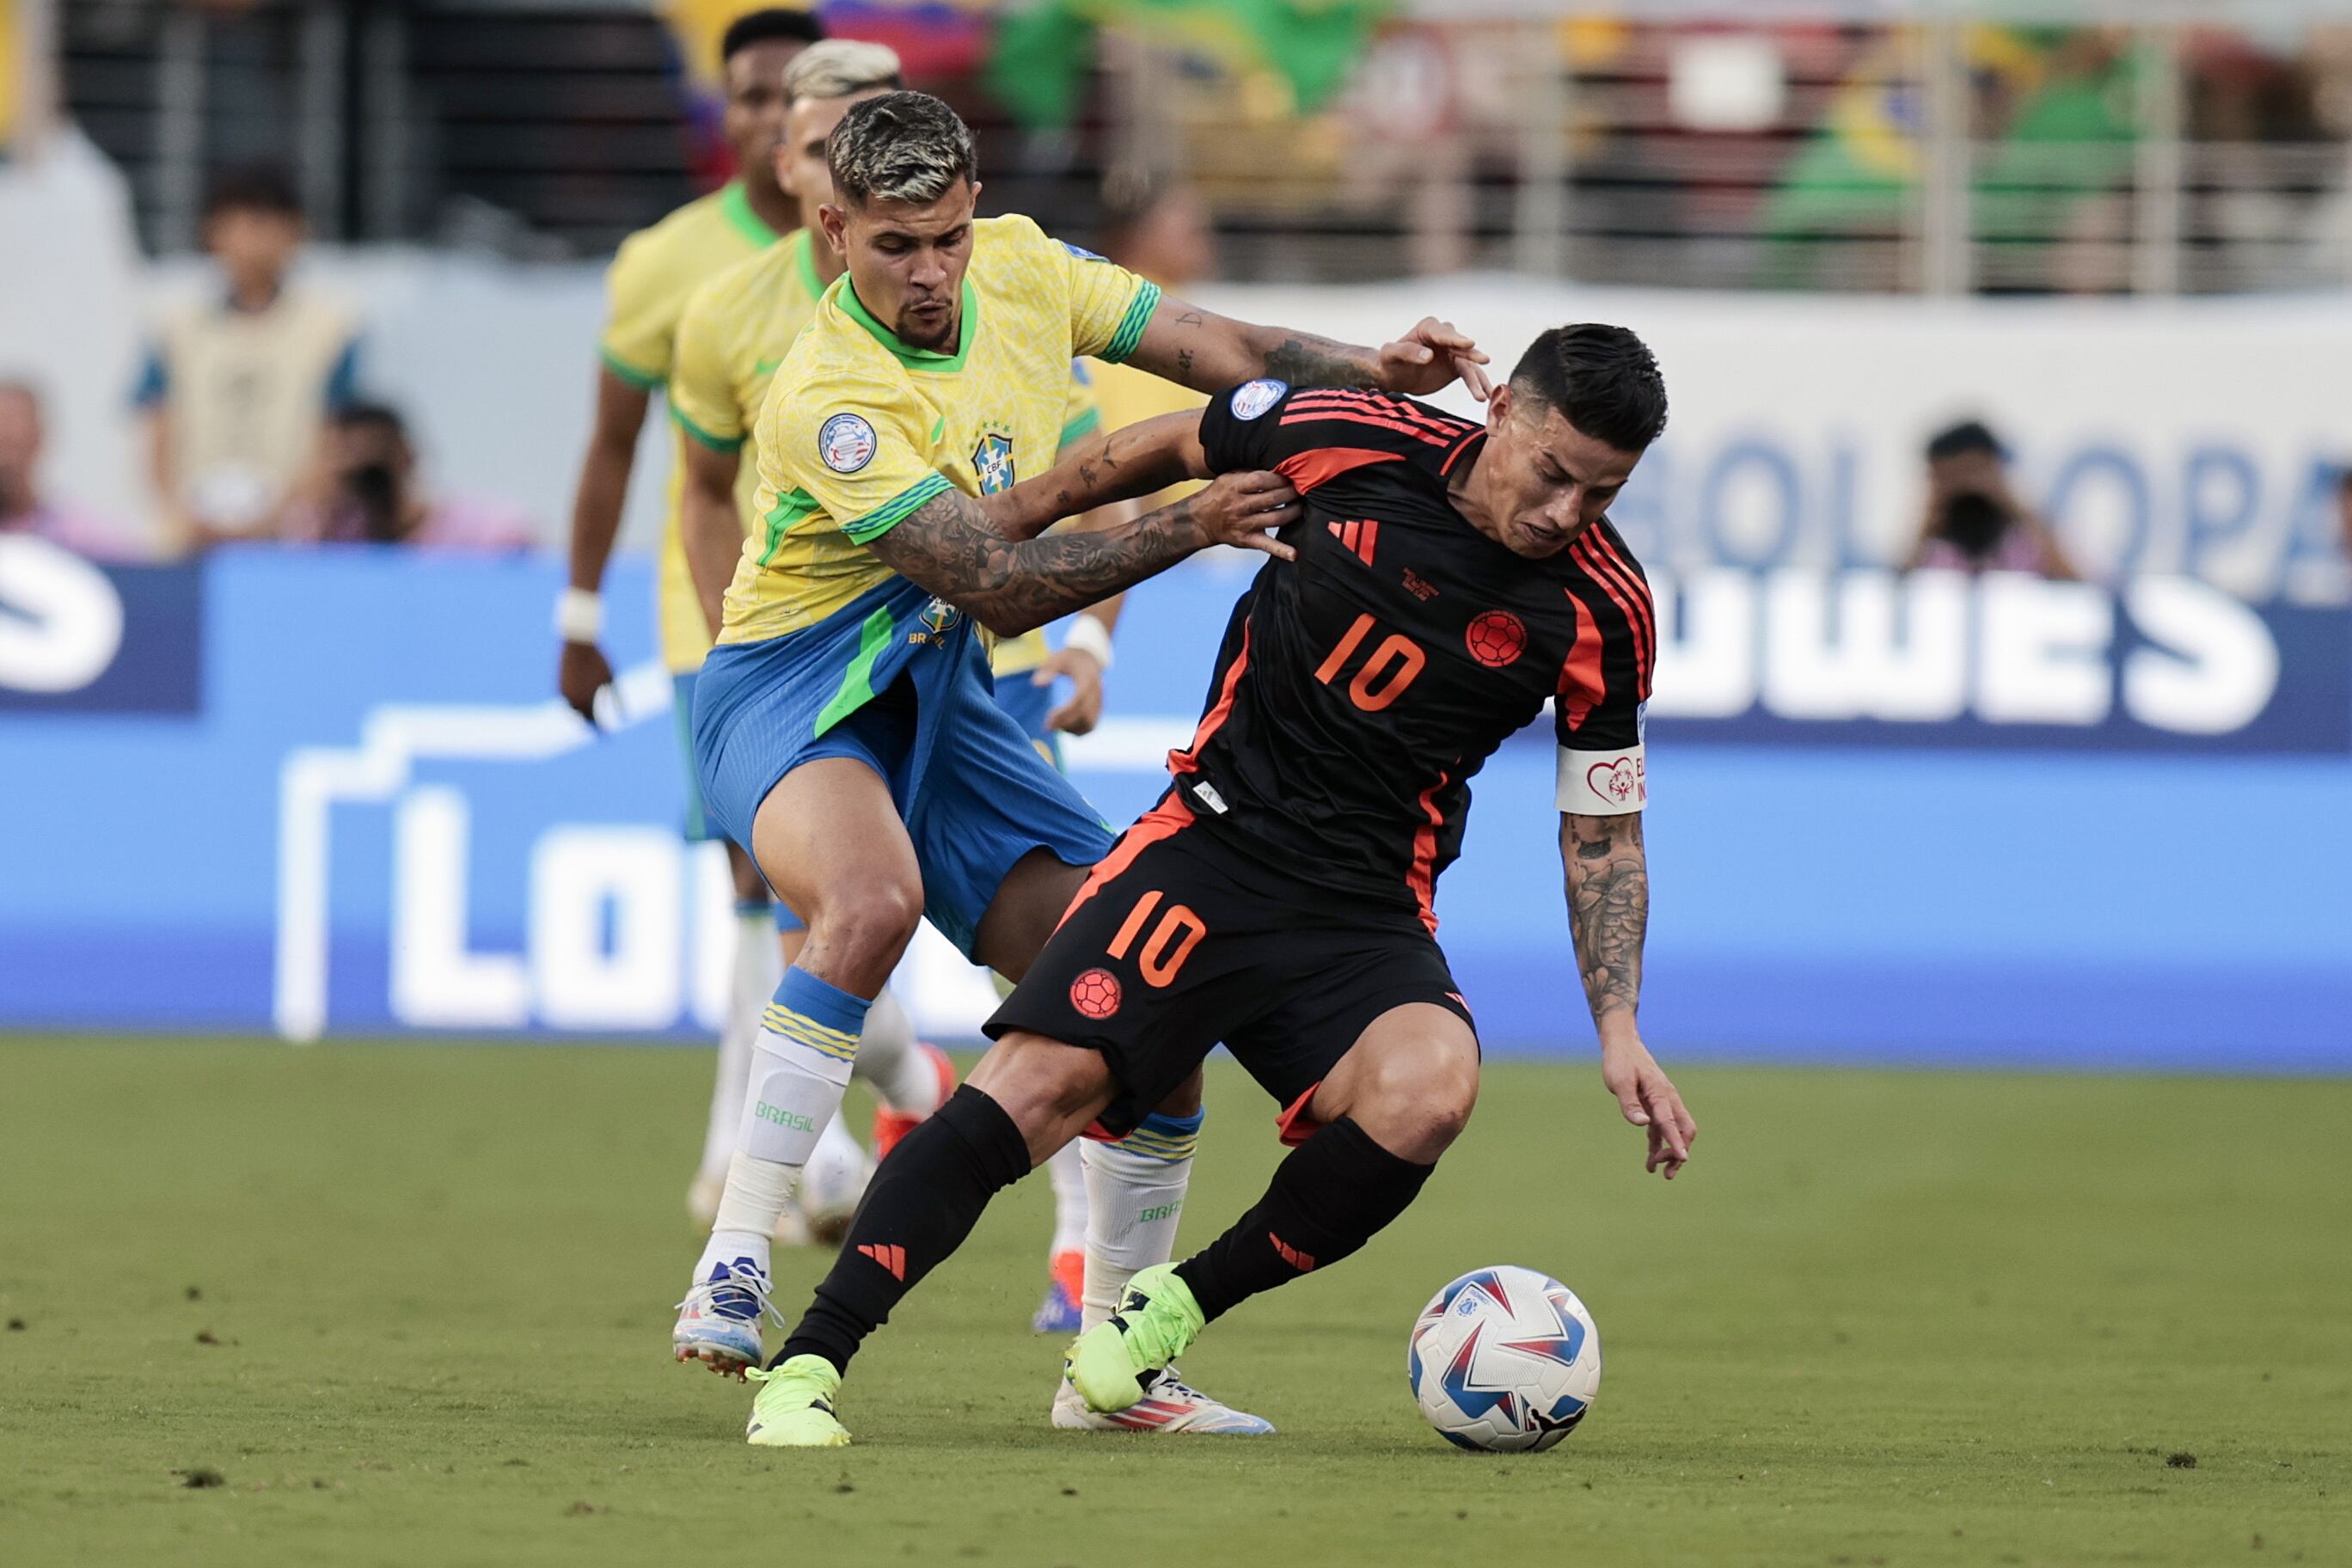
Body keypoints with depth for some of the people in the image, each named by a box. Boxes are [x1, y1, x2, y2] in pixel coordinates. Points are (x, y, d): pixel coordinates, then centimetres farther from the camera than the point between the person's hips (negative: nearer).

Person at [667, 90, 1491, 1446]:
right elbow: (997, 584, -27)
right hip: (793, 693, -7)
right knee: (875, 894, -40)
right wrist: (1189, 525, -34)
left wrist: (1378, 371, -11)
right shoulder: (829, 400, -25)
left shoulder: (1020, 269, -4)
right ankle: (731, 1273, -34)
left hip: (944, 707, 7)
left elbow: (1225, 353, 5)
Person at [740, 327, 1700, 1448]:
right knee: (1042, 1077, -22)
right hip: (1215, 838, -1)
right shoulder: (1348, 441, -8)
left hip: (1369, 913, 1)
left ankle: (1176, 1311, -9)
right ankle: (807, 1362, -21)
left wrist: (1619, 1030, 0)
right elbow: (1163, 449, 12)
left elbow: (1602, 830, 8)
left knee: (1427, 1089, -31)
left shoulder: (1603, 614, -5)